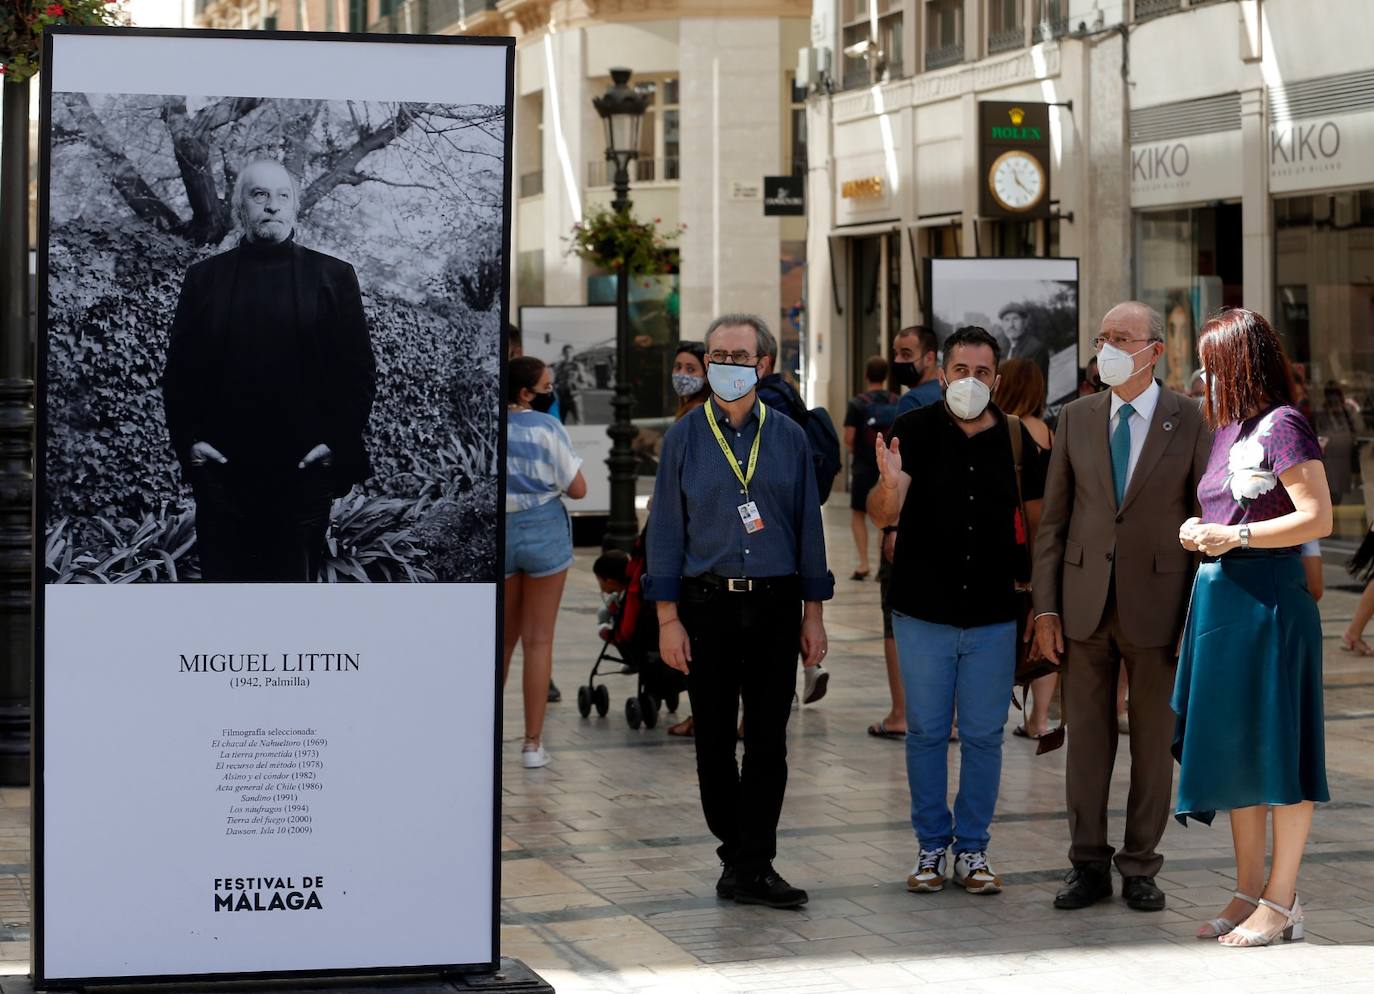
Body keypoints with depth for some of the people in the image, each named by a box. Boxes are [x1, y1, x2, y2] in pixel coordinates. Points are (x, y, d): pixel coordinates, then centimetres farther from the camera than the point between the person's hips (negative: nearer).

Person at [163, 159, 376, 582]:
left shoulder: (333, 277, 7)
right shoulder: (205, 277, 10)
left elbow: (360, 370, 5)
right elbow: (179, 368, 10)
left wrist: (338, 441, -5)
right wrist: (188, 439, -2)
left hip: (304, 468, -1)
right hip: (222, 471, 1)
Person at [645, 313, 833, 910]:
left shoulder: (788, 437, 7)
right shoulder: (685, 438, 4)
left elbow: (808, 526, 9)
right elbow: (666, 530, 3)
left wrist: (813, 613, 5)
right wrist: (668, 618, -4)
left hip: (775, 605, 1)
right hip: (707, 606, -1)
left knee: (768, 742, -1)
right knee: (714, 742, 4)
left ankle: (750, 867, 2)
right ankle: (739, 855, 15)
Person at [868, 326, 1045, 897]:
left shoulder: (1016, 440, 3)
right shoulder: (914, 431, -3)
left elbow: (1036, 517, 13)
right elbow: (883, 515, -12)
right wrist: (889, 486, -34)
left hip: (993, 615, 1)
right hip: (923, 613, -1)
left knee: (984, 736, 5)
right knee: (926, 733, 6)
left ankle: (972, 849, 15)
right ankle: (932, 847, 16)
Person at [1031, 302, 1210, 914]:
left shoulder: (1188, 423, -2)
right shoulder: (1077, 418, 5)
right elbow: (1054, 518, 7)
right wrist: (1045, 606, 1)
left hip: (1157, 604, -2)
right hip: (1085, 604, 2)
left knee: (1153, 742, 6)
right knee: (1086, 739, 7)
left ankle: (1140, 867, 16)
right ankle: (1088, 866, 16)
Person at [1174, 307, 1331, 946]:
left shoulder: (1282, 425, -11)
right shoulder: (1228, 430, 15)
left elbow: (1317, 519, -16)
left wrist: (1233, 536, -17)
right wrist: (1201, 532, 7)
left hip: (1268, 599, -9)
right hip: (1220, 598, 9)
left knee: (1277, 751, -3)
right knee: (1232, 749, 11)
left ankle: (1281, 902, 3)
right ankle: (1249, 892, 18)